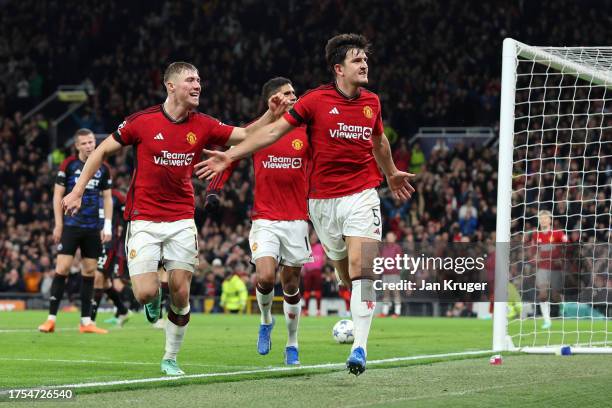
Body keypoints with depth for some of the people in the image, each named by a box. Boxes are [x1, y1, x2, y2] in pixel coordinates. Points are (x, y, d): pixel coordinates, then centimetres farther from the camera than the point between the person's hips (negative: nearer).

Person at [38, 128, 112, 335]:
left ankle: (86, 321, 8)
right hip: (71, 225, -3)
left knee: (89, 271, 4)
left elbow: (107, 198, 13)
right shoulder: (69, 164, 0)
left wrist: (107, 226, 4)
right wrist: (58, 225, -5)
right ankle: (51, 319, -7)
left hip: (93, 228, 3)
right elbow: (58, 195, 1)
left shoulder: (103, 168, 8)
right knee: (62, 268, -10)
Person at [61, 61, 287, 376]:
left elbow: (246, 135, 2)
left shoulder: (203, 126, 1)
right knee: (146, 293, -13)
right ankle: (153, 297, 25)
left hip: (181, 222, 3)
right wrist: (78, 190, 0)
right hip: (143, 220, -3)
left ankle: (170, 358, 16)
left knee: (180, 295, -2)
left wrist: (271, 115, -17)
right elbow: (102, 150, 2)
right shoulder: (142, 121, -8)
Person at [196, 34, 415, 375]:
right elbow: (274, 130, -4)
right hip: (323, 200, -1)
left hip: (362, 195, 1)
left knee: (361, 270, -15)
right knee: (347, 274, 9)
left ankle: (360, 348, -19)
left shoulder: (371, 102, 6)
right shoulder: (316, 100, -5)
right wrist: (231, 155, -10)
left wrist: (391, 174, 40)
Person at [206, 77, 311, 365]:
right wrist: (214, 188, -1)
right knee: (265, 277, -19)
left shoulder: (305, 131, 4)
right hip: (265, 219, -2)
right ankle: (265, 322, 12)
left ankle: (292, 345, 21)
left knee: (291, 284, 5)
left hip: (297, 219, 2)